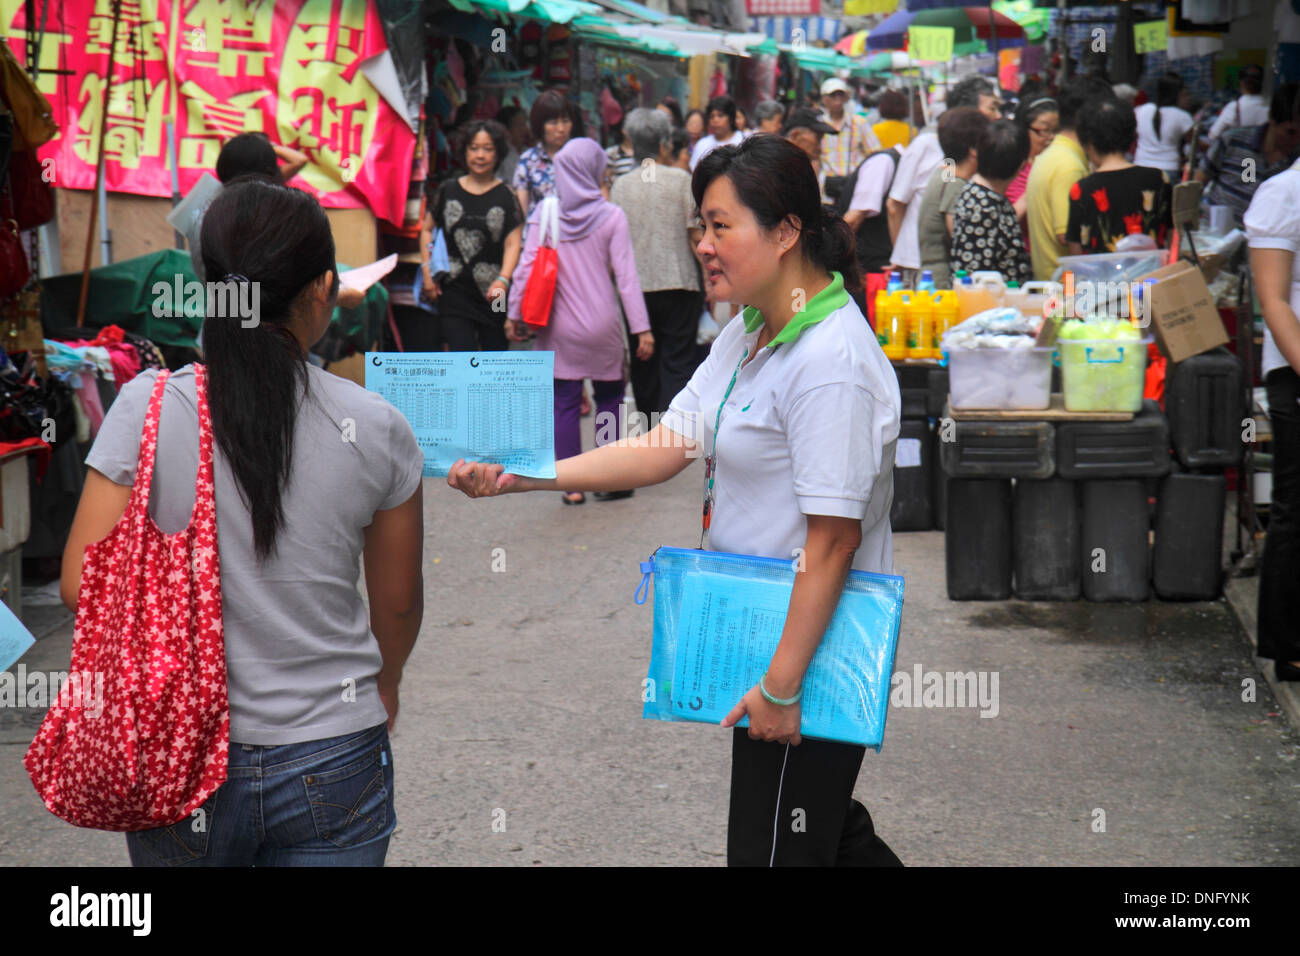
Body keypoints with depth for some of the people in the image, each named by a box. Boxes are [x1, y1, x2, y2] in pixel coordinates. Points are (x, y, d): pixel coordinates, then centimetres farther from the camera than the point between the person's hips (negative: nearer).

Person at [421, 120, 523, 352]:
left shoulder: (506, 197, 2)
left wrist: (503, 280, -22)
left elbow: (513, 244, -6)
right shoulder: (449, 191, 8)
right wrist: (427, 270, 8)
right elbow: (427, 230, 19)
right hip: (454, 288, 1)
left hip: (493, 292, -1)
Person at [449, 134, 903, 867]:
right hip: (767, 627, 10)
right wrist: (520, 477, -3)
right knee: (821, 824, 23)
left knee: (775, 846, 1)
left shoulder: (831, 362, -23)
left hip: (813, 642, -10)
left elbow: (835, 537, -25)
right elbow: (667, 447, 6)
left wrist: (782, 686, -23)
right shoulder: (749, 335, 9)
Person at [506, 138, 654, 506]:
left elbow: (527, 268, -2)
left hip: (559, 327, 1)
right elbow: (626, 276, -8)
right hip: (602, 325, -1)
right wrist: (642, 328, -5)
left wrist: (515, 314, 7)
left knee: (564, 404, 5)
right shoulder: (610, 216, -7)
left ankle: (572, 485, 5)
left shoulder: (544, 213, -2)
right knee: (609, 397, 14)